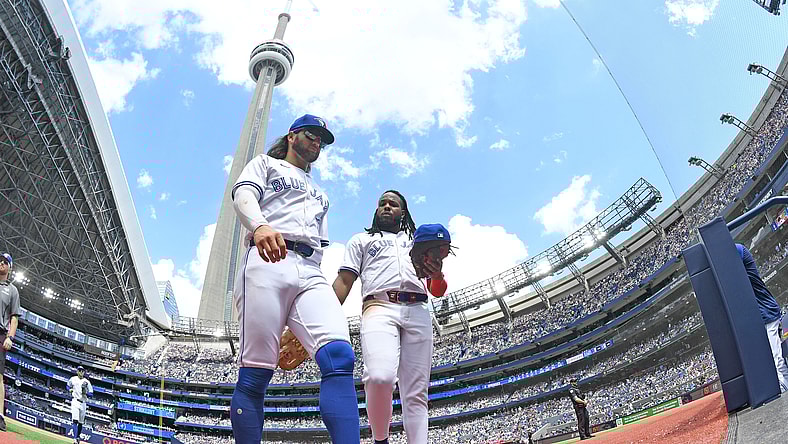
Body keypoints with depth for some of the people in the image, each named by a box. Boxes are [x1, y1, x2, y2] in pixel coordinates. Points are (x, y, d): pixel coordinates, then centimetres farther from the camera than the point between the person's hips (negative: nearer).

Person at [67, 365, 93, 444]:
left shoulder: (87, 382, 5)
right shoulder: (73, 379, 5)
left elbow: (91, 394, 5)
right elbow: (67, 386, 23)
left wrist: (85, 392, -15)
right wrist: (70, 389, 1)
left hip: (83, 403, 2)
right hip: (75, 401, -2)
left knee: (81, 422, 10)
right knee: (75, 420, -17)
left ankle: (78, 437, 26)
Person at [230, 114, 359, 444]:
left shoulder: (318, 194, 39)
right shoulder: (266, 164, 25)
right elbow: (243, 194, 3)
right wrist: (260, 225, -23)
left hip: (311, 273, 4)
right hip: (267, 263, -4)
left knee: (339, 356, -22)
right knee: (256, 372, -14)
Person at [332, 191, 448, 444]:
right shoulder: (362, 240, 27)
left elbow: (437, 292, 24)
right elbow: (344, 281, 14)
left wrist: (438, 276, -2)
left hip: (418, 312, 3)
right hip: (379, 308, -3)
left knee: (416, 393, -8)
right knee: (380, 377, -28)